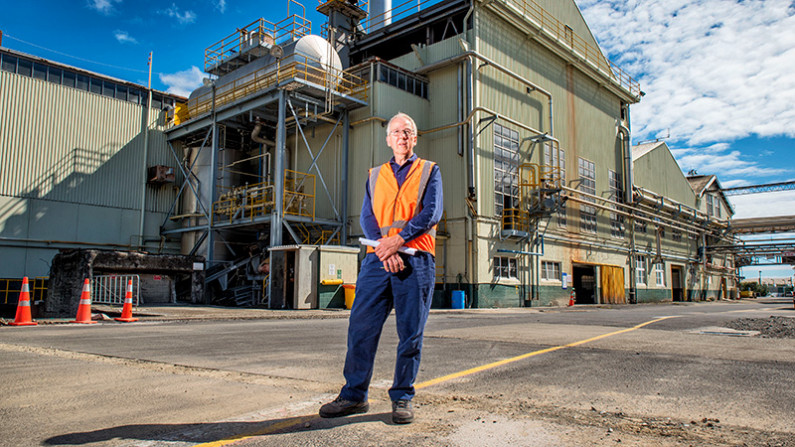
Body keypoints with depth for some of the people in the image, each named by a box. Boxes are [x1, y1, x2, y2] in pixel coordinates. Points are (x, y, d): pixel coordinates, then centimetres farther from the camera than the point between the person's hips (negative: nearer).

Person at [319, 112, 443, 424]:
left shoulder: (429, 171, 13)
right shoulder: (375, 175, 20)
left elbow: (432, 213, -2)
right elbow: (366, 217, 8)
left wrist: (398, 240, -14)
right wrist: (384, 248, -10)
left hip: (416, 260, -2)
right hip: (377, 258, 2)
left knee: (410, 333, 1)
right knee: (361, 326, -2)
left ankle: (402, 398, 15)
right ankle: (354, 395, 10)